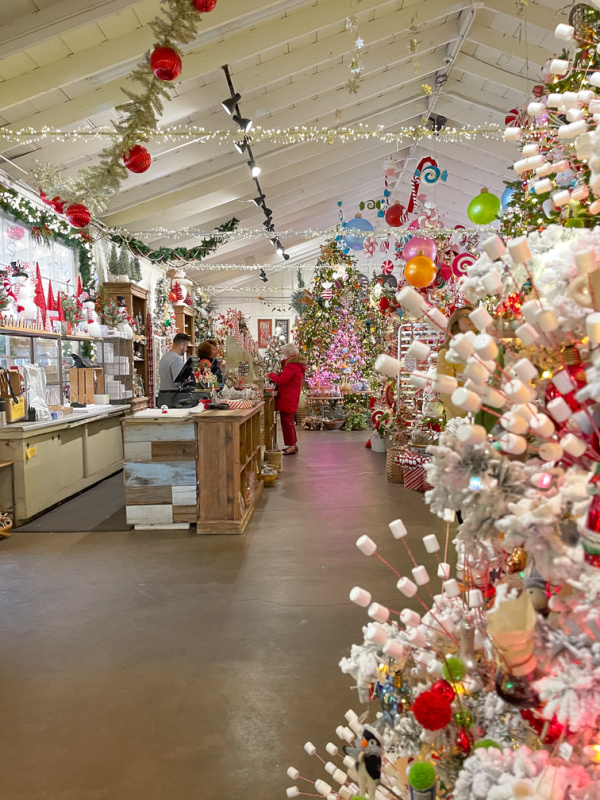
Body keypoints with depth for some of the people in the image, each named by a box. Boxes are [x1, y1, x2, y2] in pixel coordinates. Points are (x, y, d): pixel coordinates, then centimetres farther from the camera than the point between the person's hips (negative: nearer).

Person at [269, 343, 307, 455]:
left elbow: (281, 381, -22)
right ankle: (294, 444, 24)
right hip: (292, 397, 11)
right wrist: (278, 374, 5)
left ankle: (291, 446, 1)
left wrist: (271, 375, -6)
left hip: (287, 398, -11)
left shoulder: (291, 365, -19)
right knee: (289, 421, 17)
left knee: (286, 421, -4)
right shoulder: (298, 364, 15)